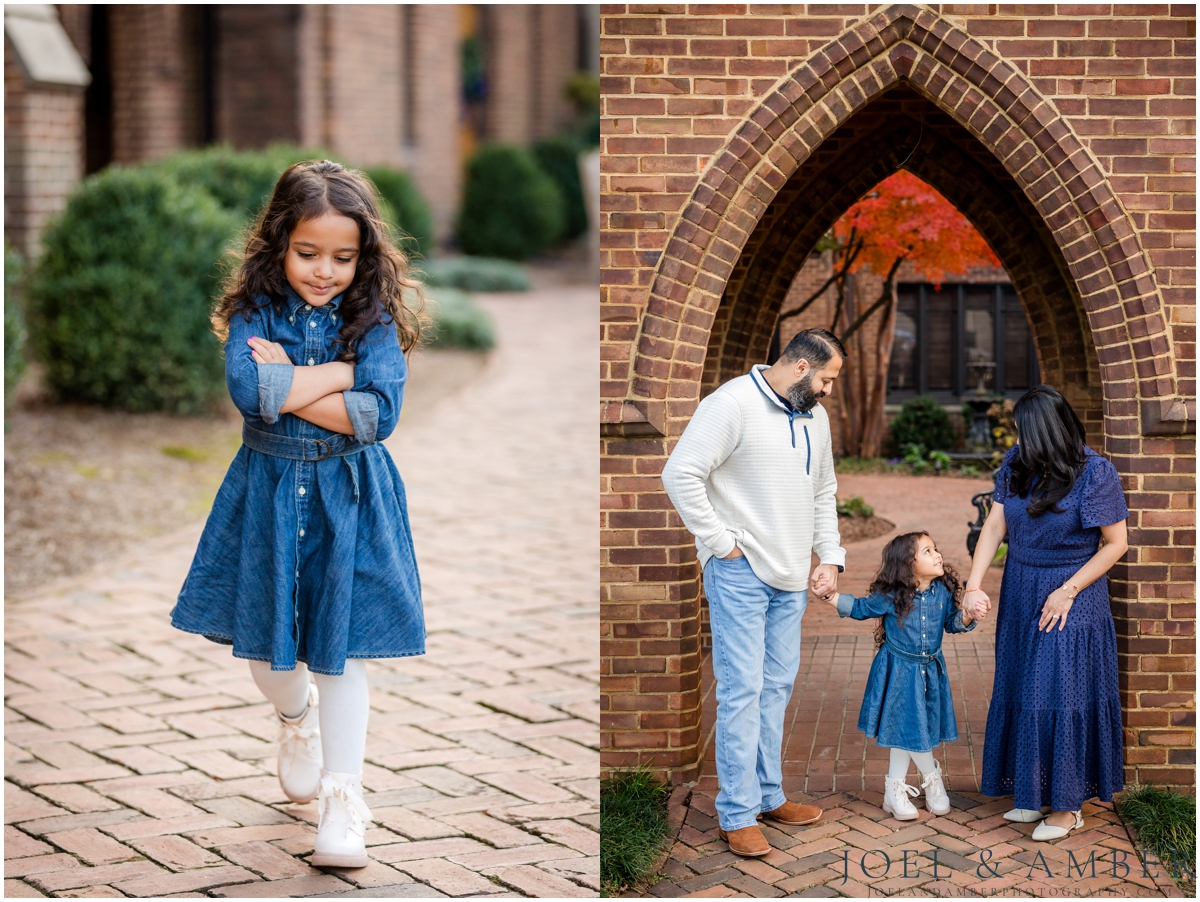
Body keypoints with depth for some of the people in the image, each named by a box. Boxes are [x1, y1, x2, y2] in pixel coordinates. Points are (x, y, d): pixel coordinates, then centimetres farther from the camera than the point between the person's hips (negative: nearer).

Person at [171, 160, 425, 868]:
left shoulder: (373, 316, -8)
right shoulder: (255, 310, -7)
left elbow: (380, 412, -21)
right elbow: (248, 390, -25)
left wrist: (285, 384, -20)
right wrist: (341, 372, -20)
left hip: (350, 496, -1)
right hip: (269, 491, 2)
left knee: (342, 647, -1)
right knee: (266, 644, 14)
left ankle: (343, 805, 5)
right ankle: (297, 718, 48)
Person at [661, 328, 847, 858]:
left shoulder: (814, 416, 13)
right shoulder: (733, 404, -13)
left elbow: (823, 492, 24)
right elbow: (680, 475, -18)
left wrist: (830, 558, 14)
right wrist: (722, 544, -16)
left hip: (791, 577, 8)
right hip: (740, 573, -8)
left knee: (777, 686, 13)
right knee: (742, 689, -8)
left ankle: (769, 796, 23)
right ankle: (737, 815, -4)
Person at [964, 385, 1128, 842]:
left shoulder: (1095, 474, -17)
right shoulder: (1017, 463, -1)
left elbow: (1116, 543, -12)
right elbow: (995, 526, -1)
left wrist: (1068, 591, -15)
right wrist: (974, 585, -12)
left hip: (1071, 600, -6)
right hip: (1021, 594, 6)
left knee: (1062, 695, -4)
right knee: (1022, 693, 11)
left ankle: (1068, 804, 6)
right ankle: (1034, 791, 23)